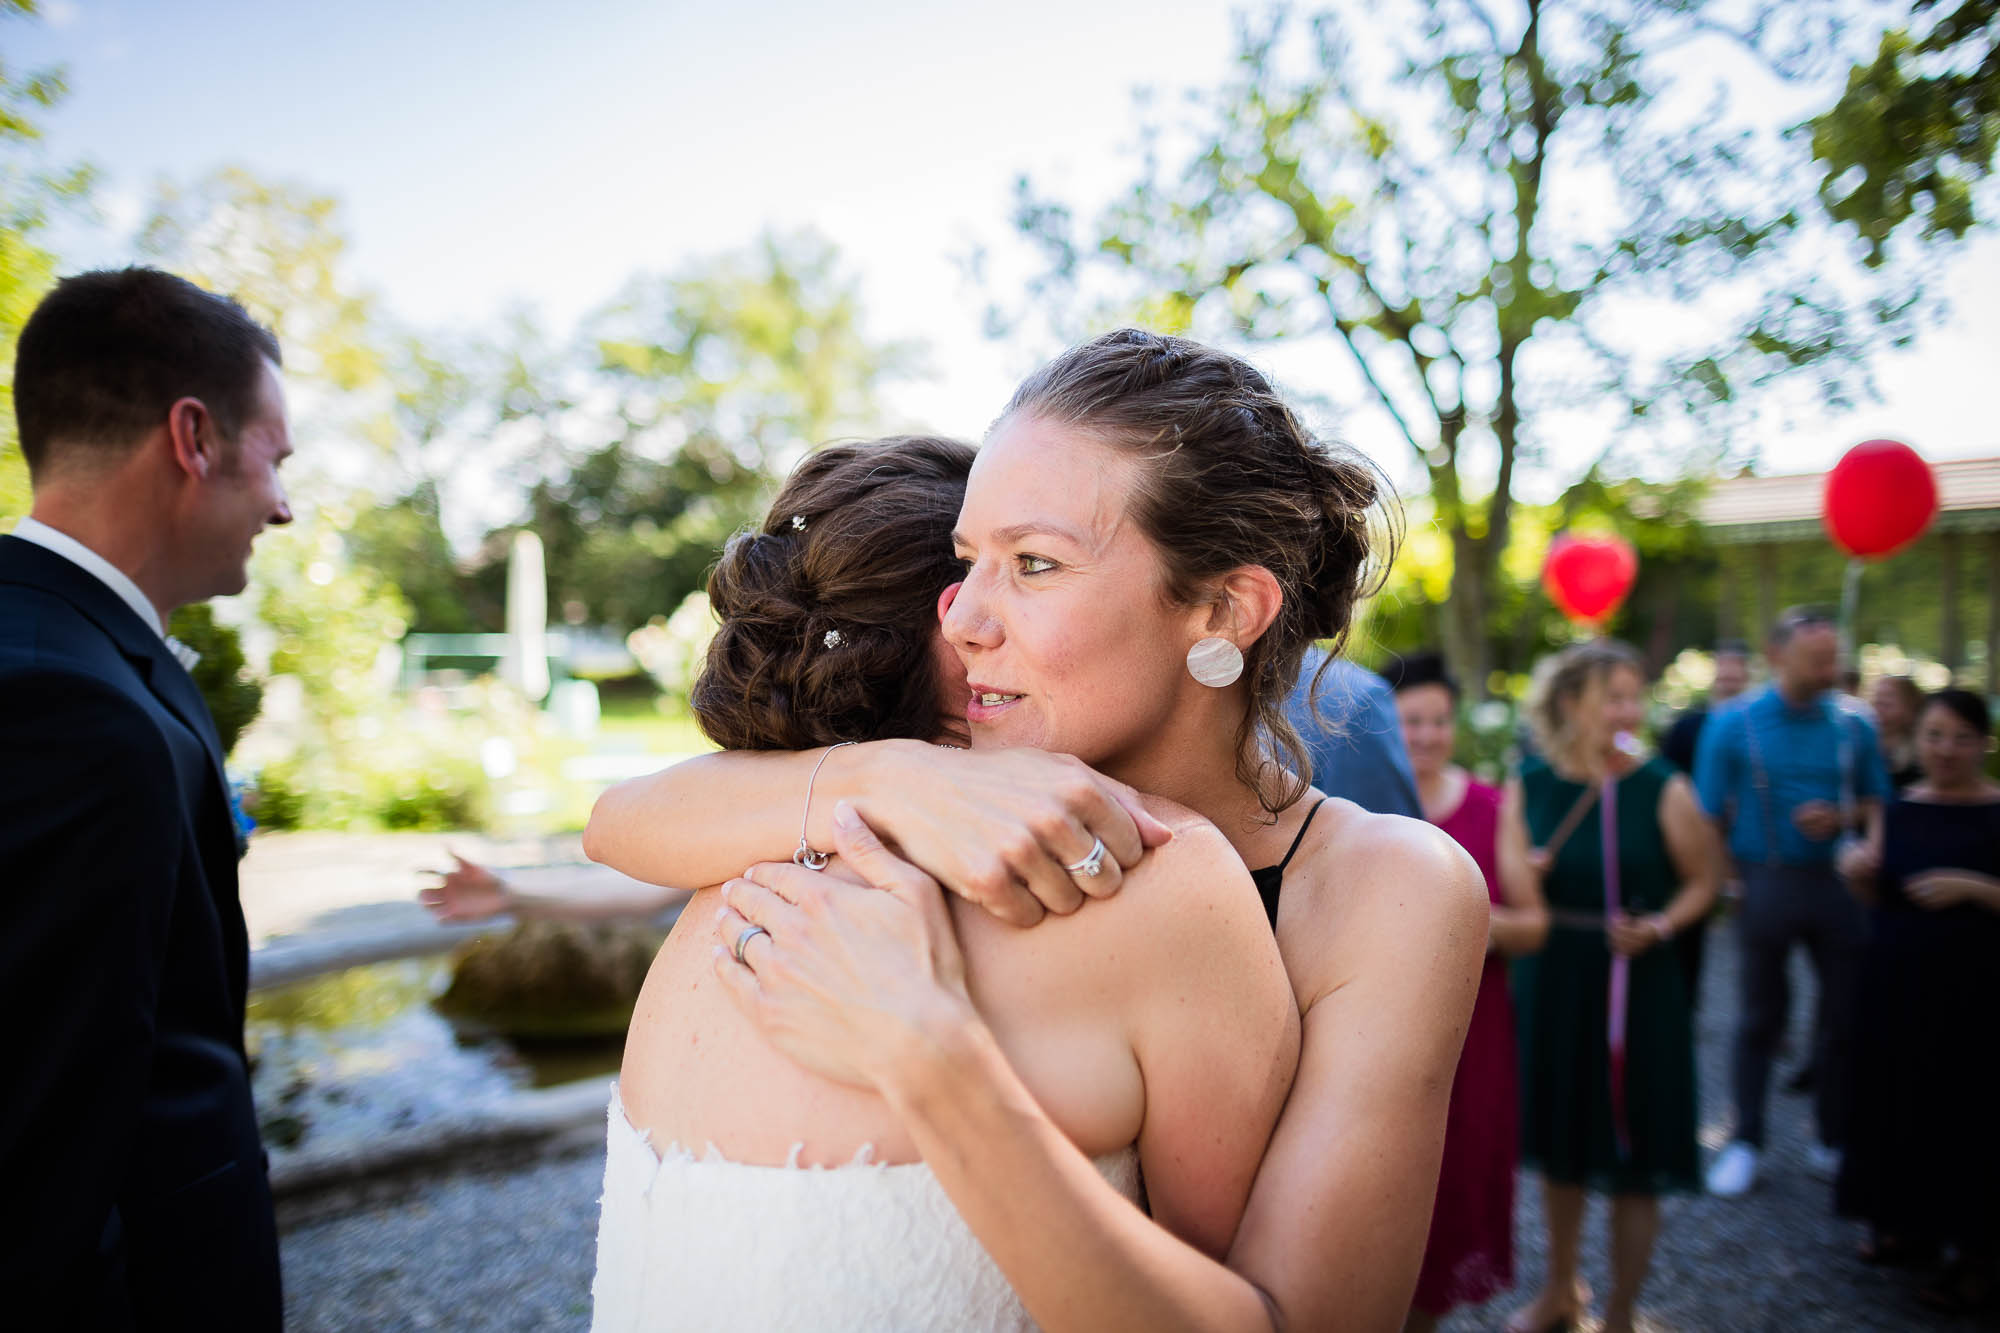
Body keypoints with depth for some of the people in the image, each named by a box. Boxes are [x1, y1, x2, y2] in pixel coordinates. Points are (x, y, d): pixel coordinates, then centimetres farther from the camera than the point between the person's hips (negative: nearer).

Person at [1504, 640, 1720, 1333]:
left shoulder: (1663, 788, -9)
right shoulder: (1530, 783, -1)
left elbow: (1701, 881, 0)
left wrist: (1658, 926, -17)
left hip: (1634, 985, -3)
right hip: (1548, 982, 3)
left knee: (1631, 1161, 5)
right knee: (1559, 1144, 18)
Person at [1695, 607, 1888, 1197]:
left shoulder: (1852, 726, 1)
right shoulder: (1734, 724, -6)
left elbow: (1879, 803, 10)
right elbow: (1711, 816, -3)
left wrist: (1841, 818, -10)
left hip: (1838, 884, 2)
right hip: (1766, 883, -2)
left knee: (1844, 1015, 8)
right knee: (1759, 1018, 8)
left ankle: (1833, 1140, 25)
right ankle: (1746, 1142, 20)